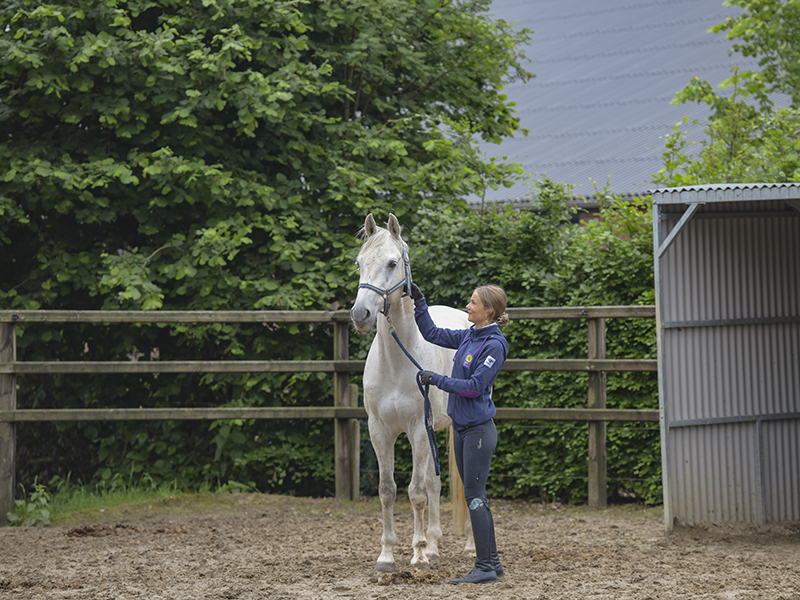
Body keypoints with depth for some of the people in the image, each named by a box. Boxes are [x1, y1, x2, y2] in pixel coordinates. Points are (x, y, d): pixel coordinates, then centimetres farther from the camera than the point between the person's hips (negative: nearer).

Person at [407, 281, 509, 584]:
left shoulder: (494, 345, -15)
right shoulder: (469, 337, 10)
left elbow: (475, 386, -19)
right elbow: (432, 333, 20)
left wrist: (437, 379, -16)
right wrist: (418, 301, 13)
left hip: (478, 429, -9)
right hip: (462, 428, 9)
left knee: (475, 496, -7)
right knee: (475, 496, 12)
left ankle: (485, 568, -3)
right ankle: (492, 561, 19)